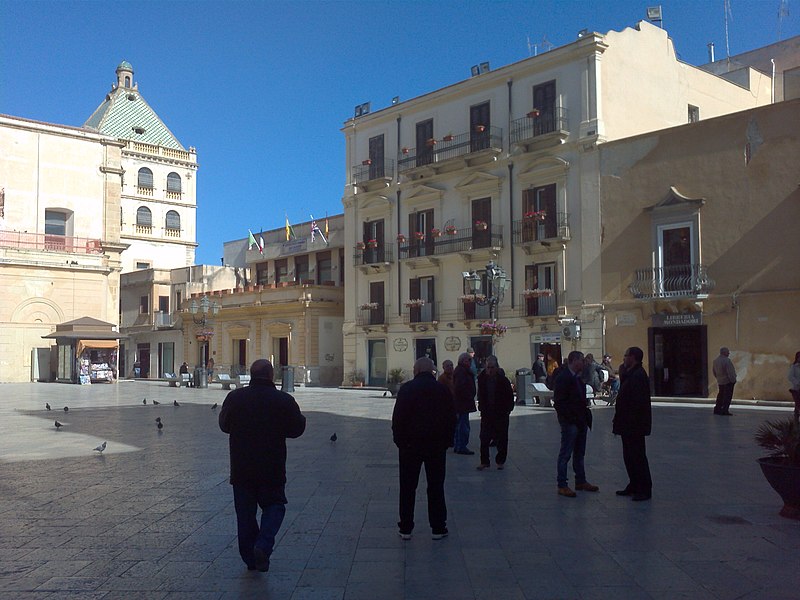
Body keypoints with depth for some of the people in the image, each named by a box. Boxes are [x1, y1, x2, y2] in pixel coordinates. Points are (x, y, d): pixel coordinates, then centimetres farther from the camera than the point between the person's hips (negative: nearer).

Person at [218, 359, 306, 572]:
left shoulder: (235, 397, -3)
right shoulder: (284, 400, -9)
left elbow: (224, 425, 11)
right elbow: (297, 429, 0)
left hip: (241, 468, 2)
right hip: (272, 469, -2)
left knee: (245, 512, 11)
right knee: (274, 506, 13)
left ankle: (250, 558, 15)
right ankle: (263, 545, -9)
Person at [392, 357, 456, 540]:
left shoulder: (406, 389, -5)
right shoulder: (443, 390, 0)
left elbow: (397, 418, -6)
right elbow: (451, 419, 3)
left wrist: (399, 440, 3)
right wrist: (447, 441, 10)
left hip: (410, 444, -1)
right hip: (437, 445, 1)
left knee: (407, 487, 8)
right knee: (436, 487, 8)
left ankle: (405, 528, 12)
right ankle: (438, 528, 12)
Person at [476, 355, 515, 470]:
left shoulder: (503, 380, -12)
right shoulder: (482, 378, -4)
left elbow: (510, 397, -5)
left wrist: (507, 410, -9)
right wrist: (482, 408, 3)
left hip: (501, 413, -2)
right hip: (487, 413, 2)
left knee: (501, 439, 6)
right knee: (484, 438, 1)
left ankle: (500, 461, 19)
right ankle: (484, 461, 10)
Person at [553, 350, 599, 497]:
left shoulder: (578, 377, 13)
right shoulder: (563, 378, -15)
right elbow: (559, 402, -18)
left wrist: (585, 415, 9)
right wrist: (569, 418, -19)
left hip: (581, 420, 9)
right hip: (570, 421, -9)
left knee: (579, 453, 17)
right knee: (566, 453, -2)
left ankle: (581, 481, 27)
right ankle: (562, 486, 4)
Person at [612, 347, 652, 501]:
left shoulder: (638, 376, -19)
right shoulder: (632, 374, 15)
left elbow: (637, 402, -25)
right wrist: (619, 423, 18)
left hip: (635, 425, -11)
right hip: (629, 425, 11)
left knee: (637, 456, -3)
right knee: (629, 456, 16)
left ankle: (645, 490, 6)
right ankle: (634, 486, 26)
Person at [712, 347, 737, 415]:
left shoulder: (715, 360, 8)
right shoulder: (727, 360, -19)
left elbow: (713, 371, 16)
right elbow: (730, 372, -21)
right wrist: (733, 380, -14)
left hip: (720, 381, 8)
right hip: (728, 381, -8)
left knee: (721, 394, 17)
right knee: (728, 396, -3)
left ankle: (717, 409, 21)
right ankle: (725, 410, -5)